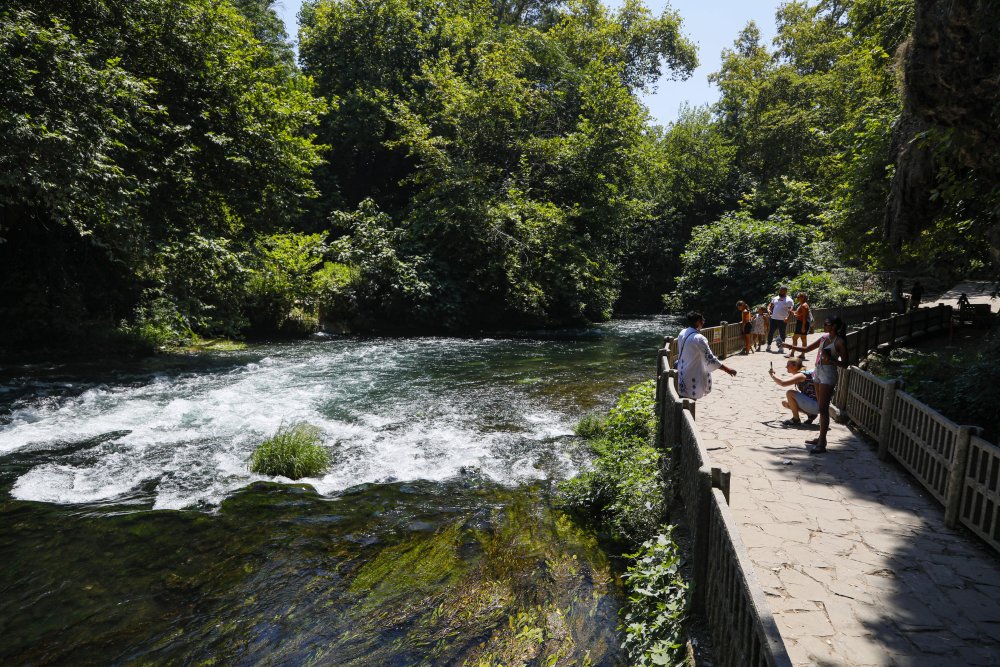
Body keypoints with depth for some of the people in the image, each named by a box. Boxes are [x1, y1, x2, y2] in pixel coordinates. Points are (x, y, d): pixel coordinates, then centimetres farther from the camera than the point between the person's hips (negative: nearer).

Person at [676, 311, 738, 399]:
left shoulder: (682, 333, 1)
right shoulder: (698, 338, -23)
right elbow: (710, 359, -23)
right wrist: (727, 369, -19)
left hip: (681, 373, 7)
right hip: (692, 378, -7)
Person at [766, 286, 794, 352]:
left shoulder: (788, 300, -4)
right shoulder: (775, 298, 14)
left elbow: (791, 310, -12)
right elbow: (770, 305, 20)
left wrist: (788, 317, -27)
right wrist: (768, 310, -3)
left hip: (782, 320, -5)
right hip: (773, 319, 5)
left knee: (782, 334, 2)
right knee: (770, 333, 8)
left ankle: (780, 348, 9)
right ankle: (768, 346, 18)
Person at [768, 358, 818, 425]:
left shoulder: (801, 375, -18)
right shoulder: (799, 375, 11)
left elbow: (783, 383, -30)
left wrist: (772, 375, -15)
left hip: (816, 406, -10)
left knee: (790, 393, -21)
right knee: (785, 403, 13)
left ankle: (796, 419, -8)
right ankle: (810, 414, 9)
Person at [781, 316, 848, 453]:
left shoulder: (840, 342, -10)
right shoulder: (824, 337, 10)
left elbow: (844, 364, -11)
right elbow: (807, 349, 18)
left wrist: (830, 359, -24)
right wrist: (791, 347, 6)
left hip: (828, 375, -8)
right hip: (818, 372, 8)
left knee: (823, 409, -9)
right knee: (821, 407, 13)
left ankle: (822, 444, -6)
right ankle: (821, 438, 22)